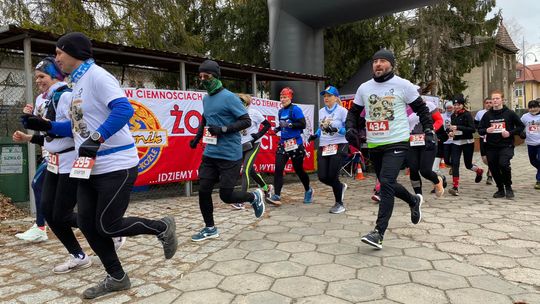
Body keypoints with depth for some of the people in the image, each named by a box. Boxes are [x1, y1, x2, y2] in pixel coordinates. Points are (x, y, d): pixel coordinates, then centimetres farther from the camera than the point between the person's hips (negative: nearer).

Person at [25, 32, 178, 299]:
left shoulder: (96, 76, -12)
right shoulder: (77, 84, 17)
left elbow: (124, 109, -27)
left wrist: (96, 138, -34)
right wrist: (47, 126, 17)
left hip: (116, 167, -9)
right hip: (89, 169, 9)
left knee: (107, 226, -5)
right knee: (87, 224, 8)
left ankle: (162, 228, 17)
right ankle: (117, 278, 22)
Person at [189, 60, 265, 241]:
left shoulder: (229, 97, -11)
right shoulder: (205, 99, 11)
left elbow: (246, 122, -13)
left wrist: (223, 129, -22)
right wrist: (197, 137, 16)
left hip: (230, 156, -7)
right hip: (210, 154, 7)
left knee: (226, 196, -4)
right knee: (203, 191, 3)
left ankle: (254, 197, 24)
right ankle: (210, 228, 21)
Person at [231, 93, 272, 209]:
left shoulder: (253, 112, -9)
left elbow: (267, 125, -3)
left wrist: (258, 135, -12)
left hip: (253, 145, -5)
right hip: (241, 146, 5)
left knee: (246, 170, -15)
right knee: (251, 170, 15)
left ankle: (241, 201, -14)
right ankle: (266, 188, 40)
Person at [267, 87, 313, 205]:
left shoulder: (295, 109, -9)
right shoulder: (280, 111, 13)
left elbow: (303, 125, -16)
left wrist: (289, 125, -24)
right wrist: (278, 128, 7)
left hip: (295, 144, -6)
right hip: (283, 143, 6)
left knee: (298, 169, 7)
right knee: (278, 169, -8)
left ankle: (308, 191, 31)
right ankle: (277, 196, -10)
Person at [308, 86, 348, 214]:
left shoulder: (342, 111, -7)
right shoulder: (321, 111, 12)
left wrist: (336, 130, -27)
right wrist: (315, 135, 6)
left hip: (339, 146, -6)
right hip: (323, 147, 6)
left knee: (332, 176, -7)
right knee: (322, 177, -1)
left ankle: (339, 204, 15)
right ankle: (341, 187, 32)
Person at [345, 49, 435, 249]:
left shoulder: (403, 85, -4)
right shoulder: (364, 88, 7)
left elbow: (421, 109, 3)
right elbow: (354, 112, 15)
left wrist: (429, 131, -5)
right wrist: (351, 128, -4)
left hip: (397, 143, -5)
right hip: (374, 146, 6)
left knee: (386, 183, -19)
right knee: (386, 185, 16)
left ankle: (378, 233, -15)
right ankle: (414, 201, 45)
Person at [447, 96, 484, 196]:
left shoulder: (467, 114, -9)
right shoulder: (453, 116, 9)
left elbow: (473, 129, -18)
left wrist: (458, 127, -25)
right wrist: (450, 131, 1)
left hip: (467, 142, -4)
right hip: (456, 142, 5)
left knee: (468, 165, 6)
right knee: (454, 163, -10)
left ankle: (479, 171, 42)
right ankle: (455, 187, -10)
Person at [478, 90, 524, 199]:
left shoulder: (510, 113, 0)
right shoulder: (487, 115, 7)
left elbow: (521, 126, 5)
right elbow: (479, 130, 10)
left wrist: (510, 133, -10)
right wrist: (486, 130, -11)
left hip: (506, 146, -3)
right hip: (491, 146, 4)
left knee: (503, 164, -23)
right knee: (493, 169, 7)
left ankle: (508, 187, 0)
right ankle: (500, 189, 27)